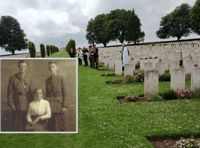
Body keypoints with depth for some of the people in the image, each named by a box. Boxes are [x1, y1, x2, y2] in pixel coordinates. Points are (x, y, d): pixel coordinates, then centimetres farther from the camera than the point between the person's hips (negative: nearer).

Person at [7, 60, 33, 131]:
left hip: (27, 104, 2)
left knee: (26, 122, 7)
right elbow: (10, 92, 1)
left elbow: (31, 91, 9)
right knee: (16, 123, 2)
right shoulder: (13, 78, 2)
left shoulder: (29, 78, 8)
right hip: (16, 104, -1)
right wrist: (11, 103, -7)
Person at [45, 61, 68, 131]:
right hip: (50, 104, 3)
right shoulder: (47, 80, 9)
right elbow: (47, 94, 13)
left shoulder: (61, 78, -3)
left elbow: (65, 93, -6)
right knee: (51, 125, 7)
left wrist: (65, 106, -11)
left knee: (62, 123, 1)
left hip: (59, 103, -3)